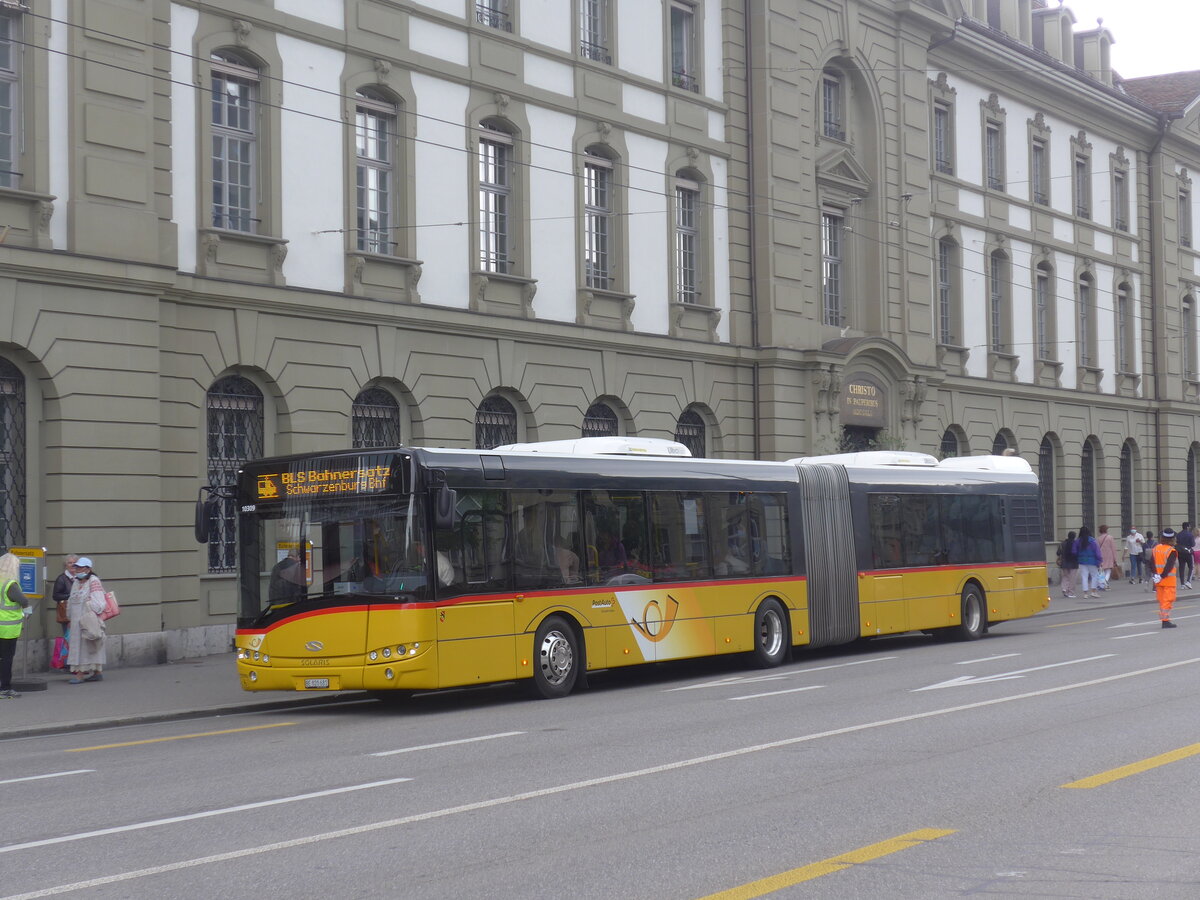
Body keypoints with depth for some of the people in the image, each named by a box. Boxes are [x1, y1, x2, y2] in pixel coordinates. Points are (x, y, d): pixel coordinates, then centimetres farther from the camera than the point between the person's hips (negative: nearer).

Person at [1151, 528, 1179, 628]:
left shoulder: (1156, 548, 6)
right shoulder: (1172, 551, -13)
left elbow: (1152, 563, 7)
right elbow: (1169, 566, -20)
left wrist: (1155, 575, 7)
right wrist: (1162, 576, -18)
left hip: (1158, 579, 6)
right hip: (1169, 579, -6)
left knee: (1161, 600, 13)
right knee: (1168, 600, -3)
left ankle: (1163, 620, 17)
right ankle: (1166, 620, -7)